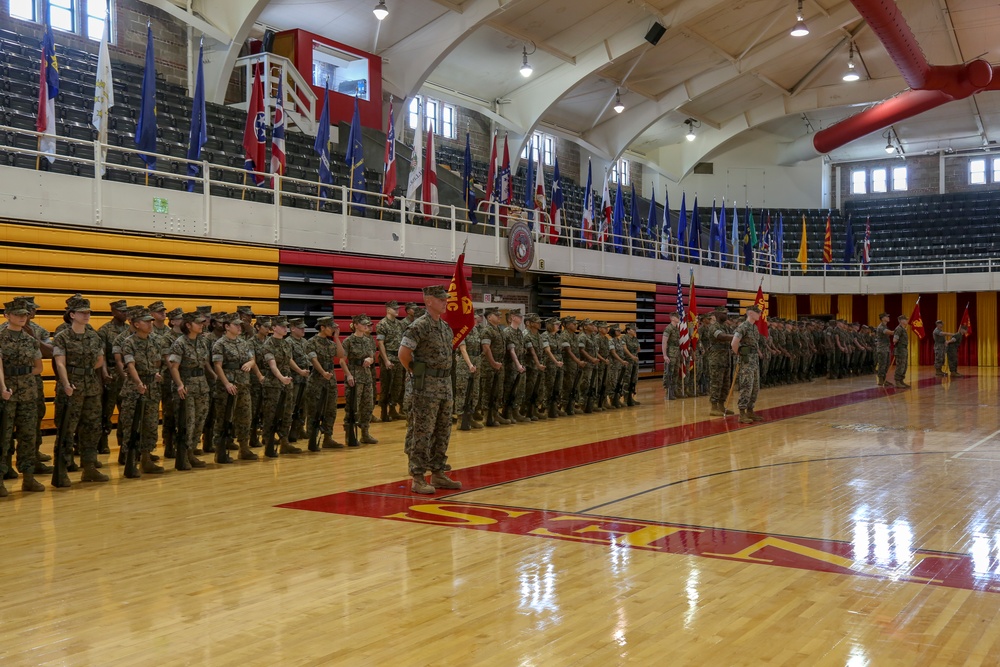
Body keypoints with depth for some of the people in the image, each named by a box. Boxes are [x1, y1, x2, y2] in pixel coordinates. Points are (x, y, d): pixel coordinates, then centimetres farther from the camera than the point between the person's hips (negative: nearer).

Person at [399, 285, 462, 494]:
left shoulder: (446, 327, 13)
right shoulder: (419, 326, -12)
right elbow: (403, 353, -15)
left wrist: (444, 377, 14)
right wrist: (417, 373, -4)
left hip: (445, 384, 8)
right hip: (426, 386, -8)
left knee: (443, 432, 12)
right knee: (422, 433, -4)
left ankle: (438, 474, 20)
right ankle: (418, 479, 1)